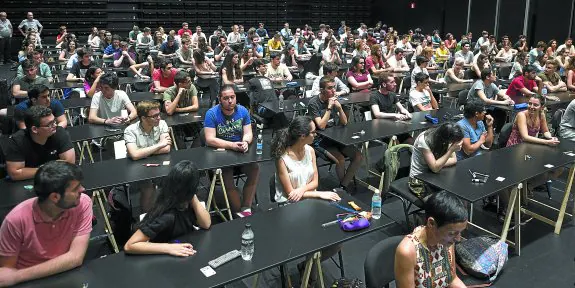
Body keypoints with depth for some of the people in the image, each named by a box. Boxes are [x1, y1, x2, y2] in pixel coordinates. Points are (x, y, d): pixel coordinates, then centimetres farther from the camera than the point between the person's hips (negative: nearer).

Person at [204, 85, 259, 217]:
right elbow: (210, 139, -19)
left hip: (240, 152, 3)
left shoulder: (243, 111, -1)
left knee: (255, 169, -21)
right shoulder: (212, 114, -12)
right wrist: (232, 145, -30)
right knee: (227, 174, -28)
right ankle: (238, 212, -13)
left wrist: (245, 142, -26)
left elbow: (248, 133, -1)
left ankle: (246, 208, -13)